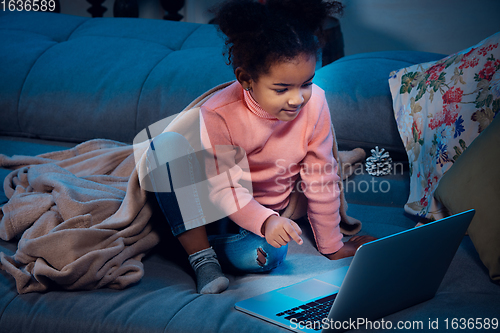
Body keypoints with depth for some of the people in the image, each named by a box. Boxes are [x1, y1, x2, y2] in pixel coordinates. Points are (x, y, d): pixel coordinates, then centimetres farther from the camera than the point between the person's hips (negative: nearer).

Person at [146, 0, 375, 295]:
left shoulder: (314, 103, -17)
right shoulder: (219, 115, -25)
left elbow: (322, 179, -6)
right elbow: (224, 189, -24)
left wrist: (332, 246, 3)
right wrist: (265, 223, -44)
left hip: (267, 212, 1)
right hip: (217, 206, -1)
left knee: (265, 255, -38)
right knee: (168, 143, -31)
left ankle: (215, 243, -3)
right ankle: (201, 256, -24)